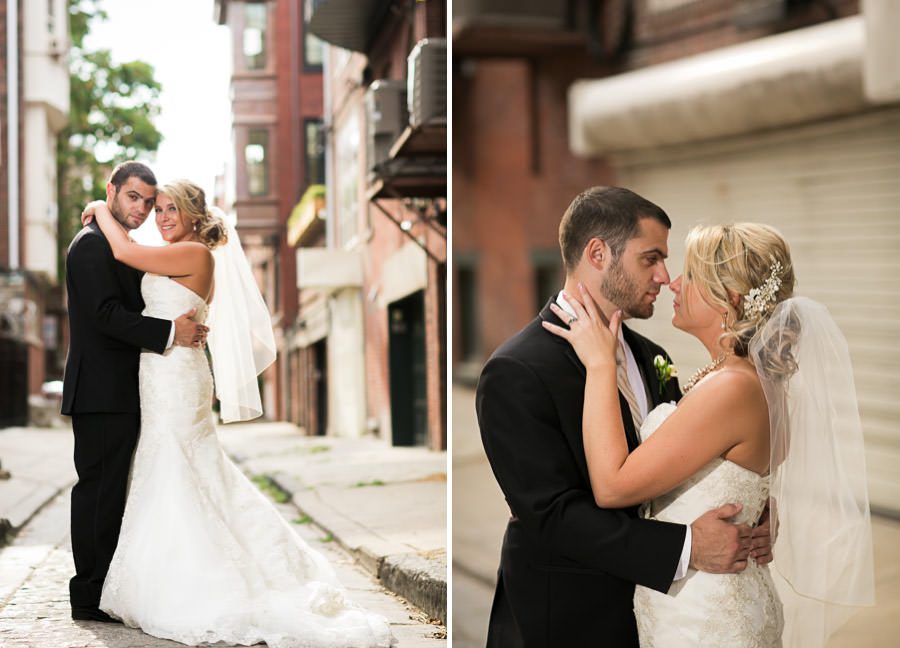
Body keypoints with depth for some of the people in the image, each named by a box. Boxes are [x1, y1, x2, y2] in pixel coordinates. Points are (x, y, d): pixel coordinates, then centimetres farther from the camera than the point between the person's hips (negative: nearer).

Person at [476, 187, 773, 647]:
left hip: (652, 608, 7)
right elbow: (553, 514, -23)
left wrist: (740, 526, -10)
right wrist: (686, 548, -27)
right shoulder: (515, 373, -18)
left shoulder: (651, 358, 7)